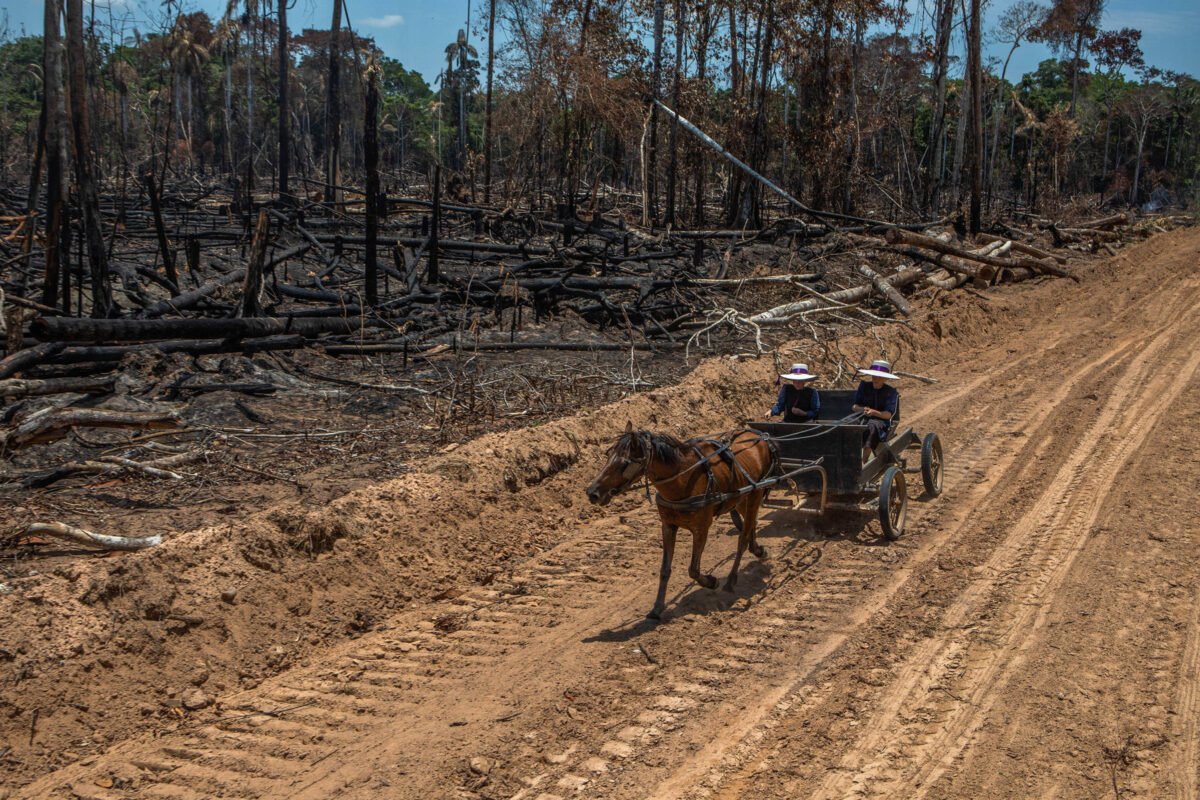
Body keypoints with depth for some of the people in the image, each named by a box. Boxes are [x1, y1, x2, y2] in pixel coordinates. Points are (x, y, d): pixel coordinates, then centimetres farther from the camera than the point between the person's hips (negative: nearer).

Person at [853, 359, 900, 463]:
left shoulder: (890, 391, -1)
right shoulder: (864, 386, 9)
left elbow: (888, 414, -10)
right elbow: (855, 406, 7)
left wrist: (874, 412, -30)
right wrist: (862, 409, -17)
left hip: (882, 422, -3)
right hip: (863, 419, 3)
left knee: (872, 425, -38)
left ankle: (864, 461, -46)